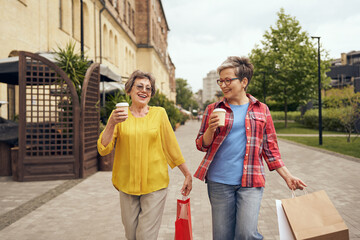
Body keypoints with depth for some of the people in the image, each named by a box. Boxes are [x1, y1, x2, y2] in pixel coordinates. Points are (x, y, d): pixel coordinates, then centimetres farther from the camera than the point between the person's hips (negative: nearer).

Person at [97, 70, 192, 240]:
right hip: (127, 184, 2)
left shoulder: (159, 113, 0)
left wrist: (187, 175, 9)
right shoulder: (119, 115, 1)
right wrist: (112, 124, -20)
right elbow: (103, 150, -5)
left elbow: (171, 146, 5)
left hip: (155, 184, -1)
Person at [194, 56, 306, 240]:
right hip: (219, 181, 1)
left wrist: (287, 176, 7)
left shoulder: (261, 110, 8)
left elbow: (270, 148, 11)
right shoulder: (213, 109, 6)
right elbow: (202, 145, 7)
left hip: (251, 181, -1)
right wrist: (211, 129, -13)